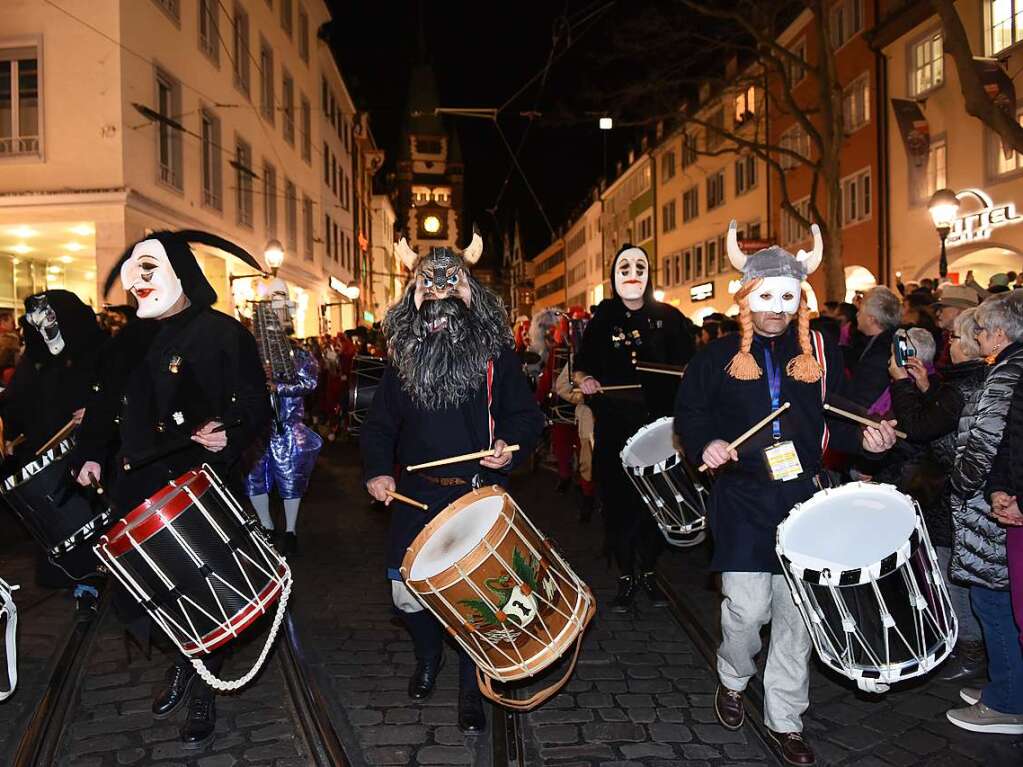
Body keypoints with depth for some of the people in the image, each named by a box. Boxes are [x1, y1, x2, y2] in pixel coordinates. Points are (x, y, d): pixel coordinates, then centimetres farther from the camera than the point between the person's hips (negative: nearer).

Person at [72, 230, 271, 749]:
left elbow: (256, 408, -11)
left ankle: (203, 694, 27)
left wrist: (230, 437, -29)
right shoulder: (127, 342, 12)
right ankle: (182, 658, 39)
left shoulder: (222, 333, -8)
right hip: (138, 488, 6)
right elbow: (104, 407, 20)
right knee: (131, 594, 10)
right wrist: (92, 455, 7)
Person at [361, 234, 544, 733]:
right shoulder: (402, 354, 5)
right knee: (405, 591, 3)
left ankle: (471, 690, 23)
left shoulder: (496, 351, -2)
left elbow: (526, 416, 2)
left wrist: (510, 444, -19)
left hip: (479, 491, -2)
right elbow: (379, 423, 10)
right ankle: (428, 655, 36)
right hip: (417, 492, 3)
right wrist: (377, 470, -5)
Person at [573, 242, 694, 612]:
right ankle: (626, 577, 19)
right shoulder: (601, 320, 3)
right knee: (618, 502, 2)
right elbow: (580, 368, 9)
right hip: (614, 428, 0)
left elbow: (688, 368, 4)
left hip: (659, 425, 0)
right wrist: (584, 381, -13)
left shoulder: (668, 317, 2)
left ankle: (649, 572, 27)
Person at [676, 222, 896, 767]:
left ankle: (785, 721, 24)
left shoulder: (821, 353, 6)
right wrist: (705, 444, -12)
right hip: (742, 500, -2)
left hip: (803, 496, 2)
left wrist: (864, 438, -10)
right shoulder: (719, 356, 2)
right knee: (747, 608, -7)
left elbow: (835, 421, 10)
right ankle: (733, 678, 26)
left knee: (796, 611, 6)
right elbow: (688, 413, 7)